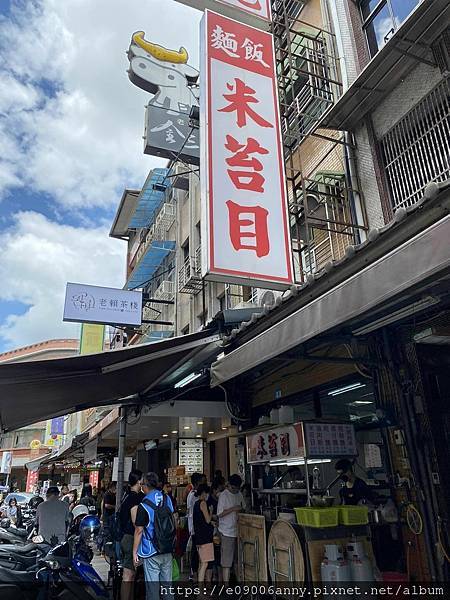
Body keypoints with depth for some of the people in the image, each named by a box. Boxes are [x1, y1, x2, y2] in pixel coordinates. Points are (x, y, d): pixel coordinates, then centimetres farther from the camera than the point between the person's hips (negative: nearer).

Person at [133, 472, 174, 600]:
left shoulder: (143, 505, -16)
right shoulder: (167, 499, 0)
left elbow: (139, 530, -14)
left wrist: (134, 552, -6)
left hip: (151, 552, -5)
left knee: (152, 586, 6)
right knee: (167, 583, 15)